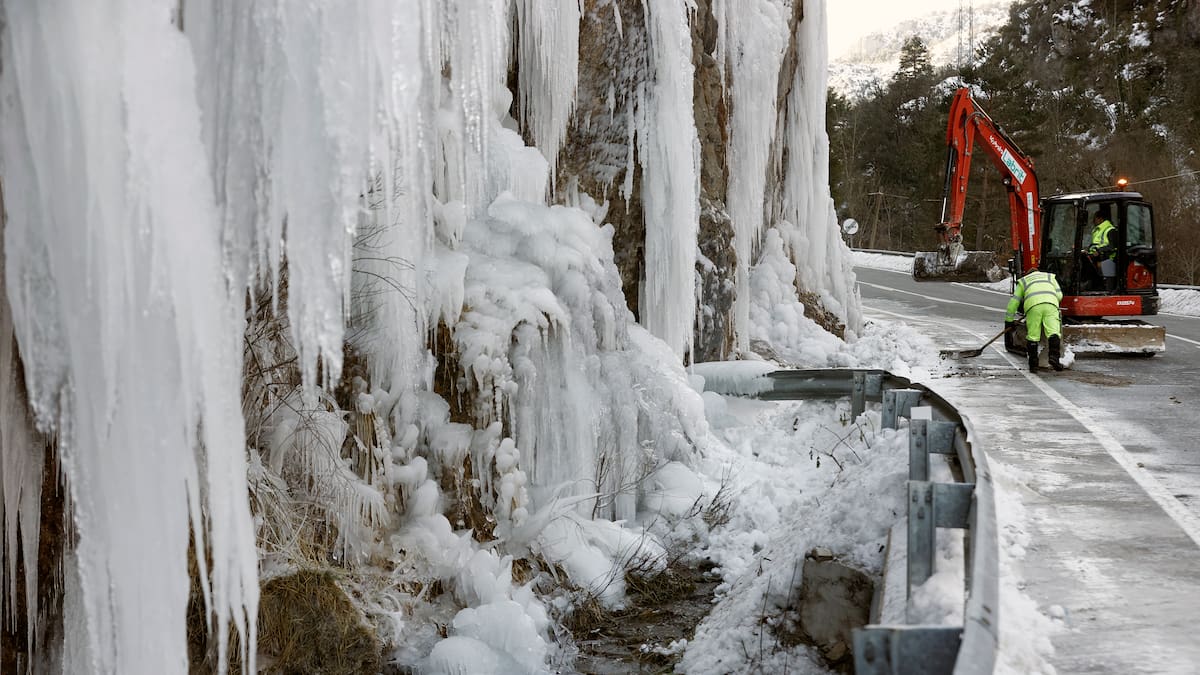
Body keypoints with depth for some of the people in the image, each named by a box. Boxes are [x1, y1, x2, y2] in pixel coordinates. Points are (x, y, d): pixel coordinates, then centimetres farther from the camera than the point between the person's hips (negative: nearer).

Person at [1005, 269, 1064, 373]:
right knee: (1053, 332, -6)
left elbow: (1014, 301, 28)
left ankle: (1033, 365, 6)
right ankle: (1054, 357, -25)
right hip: (1051, 304, 1)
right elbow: (1059, 295, 25)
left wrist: (1009, 320, 31)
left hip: (1033, 305, 0)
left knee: (1032, 336, 4)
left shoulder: (1023, 281, 35)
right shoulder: (1050, 277, 38)